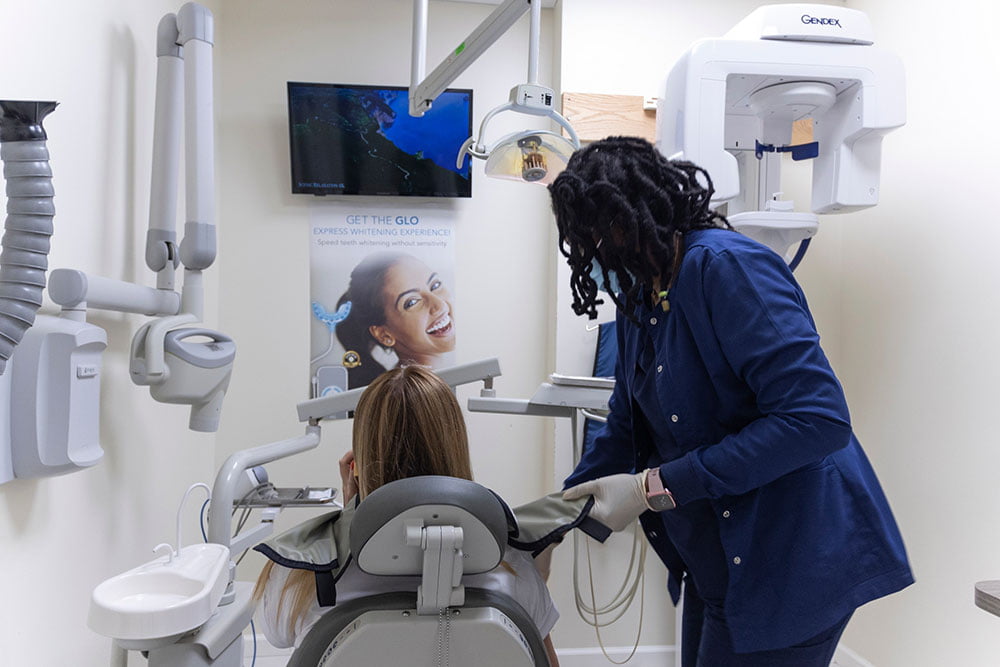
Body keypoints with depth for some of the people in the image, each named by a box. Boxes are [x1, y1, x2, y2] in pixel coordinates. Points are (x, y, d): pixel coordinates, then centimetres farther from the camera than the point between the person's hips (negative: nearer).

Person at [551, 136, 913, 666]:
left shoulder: (725, 266, -21)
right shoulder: (637, 299, 7)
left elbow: (818, 418, -27)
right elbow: (626, 430, 14)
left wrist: (657, 485, -25)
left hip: (790, 560, -8)